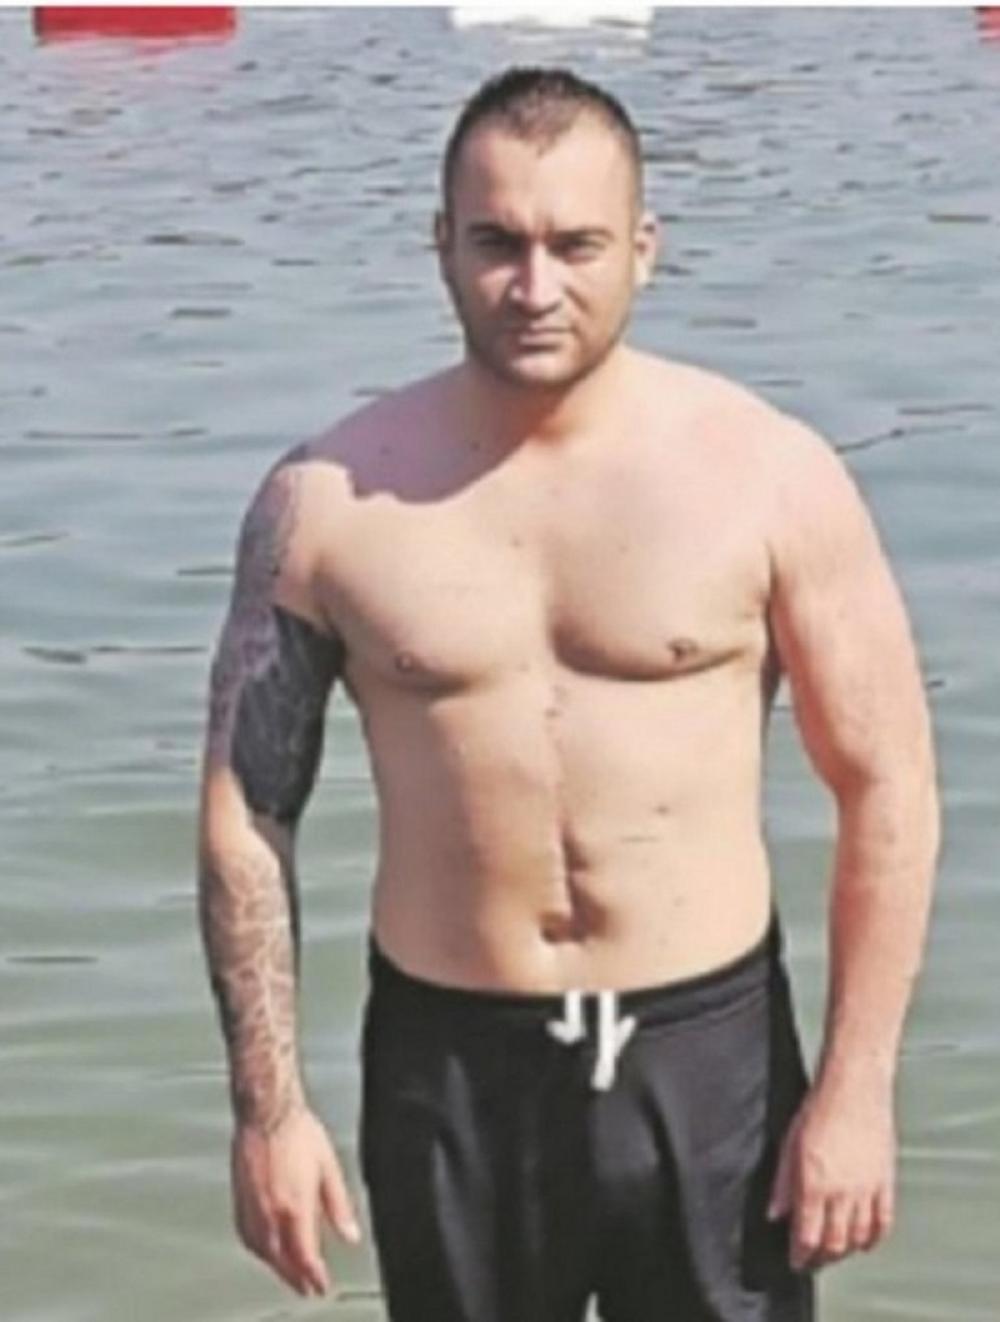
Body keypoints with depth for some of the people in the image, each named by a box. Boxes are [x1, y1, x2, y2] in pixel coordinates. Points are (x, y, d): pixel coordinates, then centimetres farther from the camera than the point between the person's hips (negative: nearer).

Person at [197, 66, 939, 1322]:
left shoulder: (769, 473, -7)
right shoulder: (329, 499, -5)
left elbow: (886, 789, -4)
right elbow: (247, 809, 1)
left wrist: (856, 1086, -7)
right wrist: (268, 1104, -3)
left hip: (707, 1053, -1)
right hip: (447, 1067, 1)